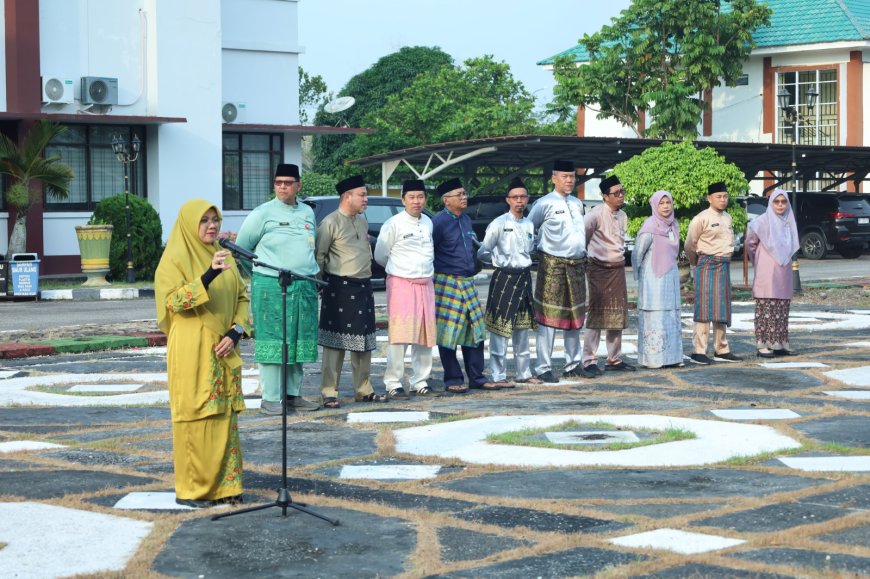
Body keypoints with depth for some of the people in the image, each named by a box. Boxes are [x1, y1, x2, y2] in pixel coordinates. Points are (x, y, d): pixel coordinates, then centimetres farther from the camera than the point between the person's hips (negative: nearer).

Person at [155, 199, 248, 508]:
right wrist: (209, 275, -27)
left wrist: (235, 332, -3)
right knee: (195, 416, -4)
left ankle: (223, 484, 14)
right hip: (191, 352, -6)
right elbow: (172, 300, -17)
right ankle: (191, 488, 4)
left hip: (223, 351, 6)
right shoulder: (175, 258, -5)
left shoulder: (222, 256, 14)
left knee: (225, 416, 7)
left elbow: (242, 297, 14)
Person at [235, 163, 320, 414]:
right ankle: (271, 399, -2)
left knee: (298, 343, 8)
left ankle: (293, 394, 17)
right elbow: (242, 247, 4)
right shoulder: (263, 213, -3)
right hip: (271, 287, -6)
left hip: (304, 287, 6)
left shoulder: (308, 212, 14)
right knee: (272, 343, -5)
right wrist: (259, 272, 7)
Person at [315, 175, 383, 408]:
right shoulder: (331, 222, -9)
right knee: (335, 342, -5)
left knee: (363, 341, 10)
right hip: (339, 288, -7)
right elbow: (318, 255, -8)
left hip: (363, 287, 7)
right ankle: (329, 393, -1)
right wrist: (322, 283, -5)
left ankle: (363, 390, 18)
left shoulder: (363, 221, 14)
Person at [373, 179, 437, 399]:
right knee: (400, 334, -11)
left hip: (425, 284, 6)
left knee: (425, 334, 6)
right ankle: (393, 384, -6)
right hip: (401, 283, -6)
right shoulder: (394, 224, -7)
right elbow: (380, 255, 1)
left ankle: (420, 382, 14)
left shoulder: (428, 222, 12)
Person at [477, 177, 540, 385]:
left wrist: (524, 263, 10)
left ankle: (523, 373, 20)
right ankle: (498, 375, -1)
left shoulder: (529, 225, 11)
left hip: (524, 277, 7)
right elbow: (482, 252, -7)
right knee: (501, 326, -6)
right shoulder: (499, 224, -8)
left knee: (522, 327, 12)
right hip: (504, 278, -7)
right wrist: (502, 260, -1)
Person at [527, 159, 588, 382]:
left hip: (577, 264, 7)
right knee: (549, 316, -6)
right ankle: (544, 368, -3)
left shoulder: (577, 204, 13)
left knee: (575, 315, 12)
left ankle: (573, 364, 21)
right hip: (553, 264, -7)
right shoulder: (545, 204, -7)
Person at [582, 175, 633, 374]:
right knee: (596, 314, -5)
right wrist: (585, 257, -4)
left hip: (618, 268, 7)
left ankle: (614, 359, 17)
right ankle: (589, 361, -1)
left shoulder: (623, 216, 10)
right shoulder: (597, 214, -14)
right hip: (599, 268, -7)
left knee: (617, 315, 9)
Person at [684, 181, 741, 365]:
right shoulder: (702, 218, -8)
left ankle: (721, 350, 17)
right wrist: (697, 263, 11)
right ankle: (698, 351, -9)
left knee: (722, 309, 10)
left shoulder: (727, 218, 13)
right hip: (707, 265, -7)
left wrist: (725, 259, 16)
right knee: (705, 308, -9)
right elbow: (690, 245, -2)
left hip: (724, 265, 7)